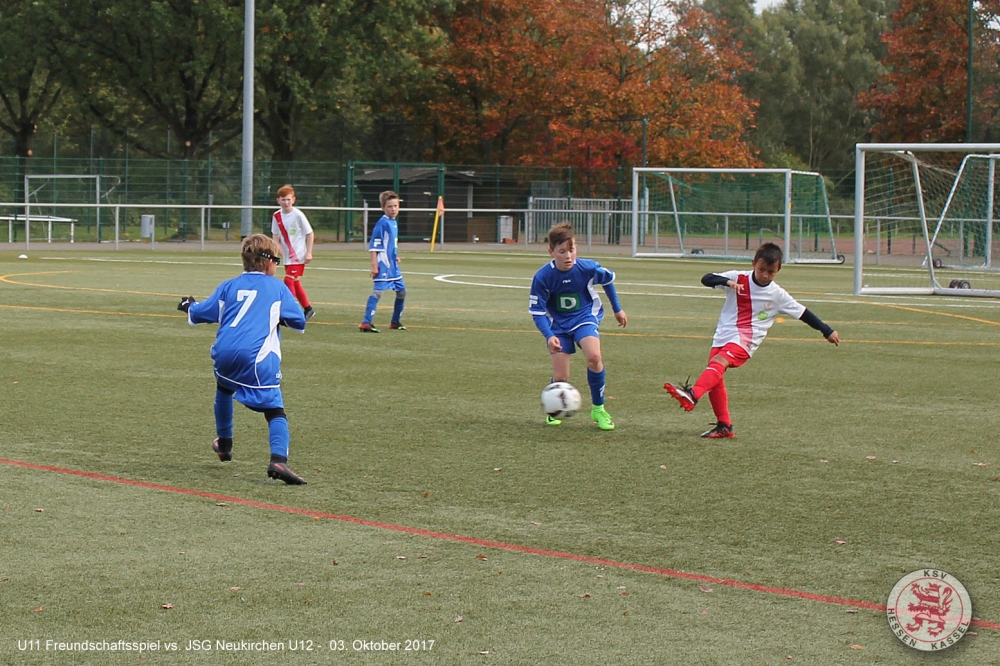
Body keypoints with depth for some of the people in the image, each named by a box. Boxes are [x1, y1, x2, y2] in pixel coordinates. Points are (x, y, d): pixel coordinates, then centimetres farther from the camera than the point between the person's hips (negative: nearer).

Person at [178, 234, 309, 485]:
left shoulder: (230, 286, 17)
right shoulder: (277, 288, 10)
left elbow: (199, 314, 19)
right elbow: (299, 323, 13)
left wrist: (189, 306, 42)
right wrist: (280, 317, 34)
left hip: (224, 354, 4)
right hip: (258, 358, -4)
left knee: (223, 390, 35)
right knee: (275, 410, -6)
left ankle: (224, 444, 49)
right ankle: (278, 459, -31)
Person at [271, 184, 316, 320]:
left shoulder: (298, 215, -13)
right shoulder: (276, 216, 3)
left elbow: (310, 234, -7)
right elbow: (275, 234, 12)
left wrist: (309, 253, -11)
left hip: (299, 254, -7)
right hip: (288, 255, 7)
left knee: (289, 280, -16)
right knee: (295, 283, 15)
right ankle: (308, 309, 29)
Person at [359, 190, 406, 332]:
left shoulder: (394, 223, 12)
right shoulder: (382, 223, -13)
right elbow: (373, 246, -16)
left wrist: (395, 257, 16)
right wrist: (374, 265, -20)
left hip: (393, 266, 9)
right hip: (383, 266, -9)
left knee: (402, 291, 15)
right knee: (378, 291, -16)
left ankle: (395, 322, 29)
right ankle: (366, 323, -20)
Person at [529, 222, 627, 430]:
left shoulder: (588, 268, -18)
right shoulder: (542, 277, -22)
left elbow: (608, 279, 5)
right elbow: (537, 311, -15)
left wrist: (617, 309, 16)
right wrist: (549, 336, -31)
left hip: (585, 317, 0)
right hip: (558, 325, 0)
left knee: (593, 356, -29)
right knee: (560, 378, -6)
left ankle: (598, 408, -9)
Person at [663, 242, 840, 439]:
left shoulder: (778, 295, 2)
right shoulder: (738, 278, 1)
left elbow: (802, 313, 12)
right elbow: (706, 279, -6)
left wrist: (827, 331, 14)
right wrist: (726, 282, -26)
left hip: (744, 340, -3)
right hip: (723, 335, 4)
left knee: (719, 362, -29)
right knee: (715, 378, -1)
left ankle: (693, 395, -49)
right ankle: (724, 426, 11)